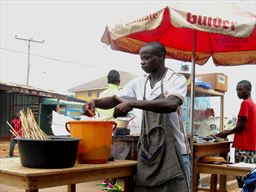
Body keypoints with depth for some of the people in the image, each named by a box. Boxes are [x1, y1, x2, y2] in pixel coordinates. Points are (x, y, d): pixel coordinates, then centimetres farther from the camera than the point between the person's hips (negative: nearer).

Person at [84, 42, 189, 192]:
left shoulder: (177, 79, -7)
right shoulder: (139, 83, 9)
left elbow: (171, 105, -26)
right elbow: (114, 100, 16)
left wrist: (132, 103, -29)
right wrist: (95, 102, -4)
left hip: (171, 147, -5)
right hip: (146, 147, 5)